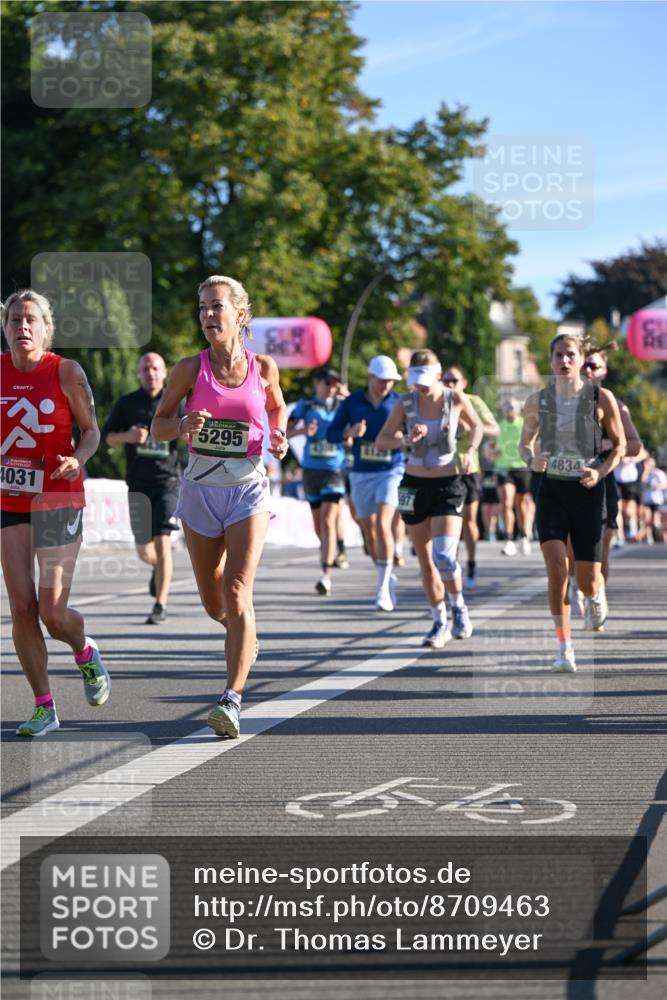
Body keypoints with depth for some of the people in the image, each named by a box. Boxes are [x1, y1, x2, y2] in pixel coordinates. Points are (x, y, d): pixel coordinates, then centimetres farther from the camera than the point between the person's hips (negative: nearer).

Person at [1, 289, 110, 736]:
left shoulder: (66, 372, -7)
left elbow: (91, 430, 1)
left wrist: (77, 460, -18)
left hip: (60, 500, -3)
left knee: (53, 613, -8)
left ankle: (86, 652, 28)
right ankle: (44, 707, 10)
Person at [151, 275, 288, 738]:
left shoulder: (263, 366, -1)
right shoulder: (190, 369, -3)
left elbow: (278, 407, 19)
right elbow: (157, 426, 4)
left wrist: (279, 438, -1)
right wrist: (183, 426, -17)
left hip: (248, 489, -2)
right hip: (201, 489, 2)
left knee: (237, 594, -17)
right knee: (214, 604, 12)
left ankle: (233, 700, -20)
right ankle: (246, 638, 47)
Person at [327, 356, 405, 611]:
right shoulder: (352, 402, 0)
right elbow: (331, 434, 3)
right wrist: (349, 433, -18)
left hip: (391, 471, -3)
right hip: (361, 474, 3)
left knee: (382, 525, -19)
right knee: (368, 530, 11)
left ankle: (383, 587, -16)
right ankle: (387, 578, 32)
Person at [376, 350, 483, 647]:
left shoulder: (456, 398, -5)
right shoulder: (405, 403, -4)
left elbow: (477, 426, 13)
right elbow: (381, 440, -4)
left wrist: (470, 450, -5)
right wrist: (406, 440, -23)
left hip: (448, 484, -2)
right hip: (414, 485, 2)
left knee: (444, 556, -17)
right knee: (425, 561, 7)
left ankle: (459, 606, 10)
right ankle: (440, 622, 21)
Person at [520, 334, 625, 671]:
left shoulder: (601, 398, -4)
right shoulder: (537, 401, 1)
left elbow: (619, 444, 4)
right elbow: (525, 442, 15)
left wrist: (601, 471, -14)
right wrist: (531, 459, -8)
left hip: (587, 491, -1)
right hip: (551, 490, 1)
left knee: (587, 579, -1)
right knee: (556, 569, -16)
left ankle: (596, 595, 39)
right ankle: (564, 648, -6)